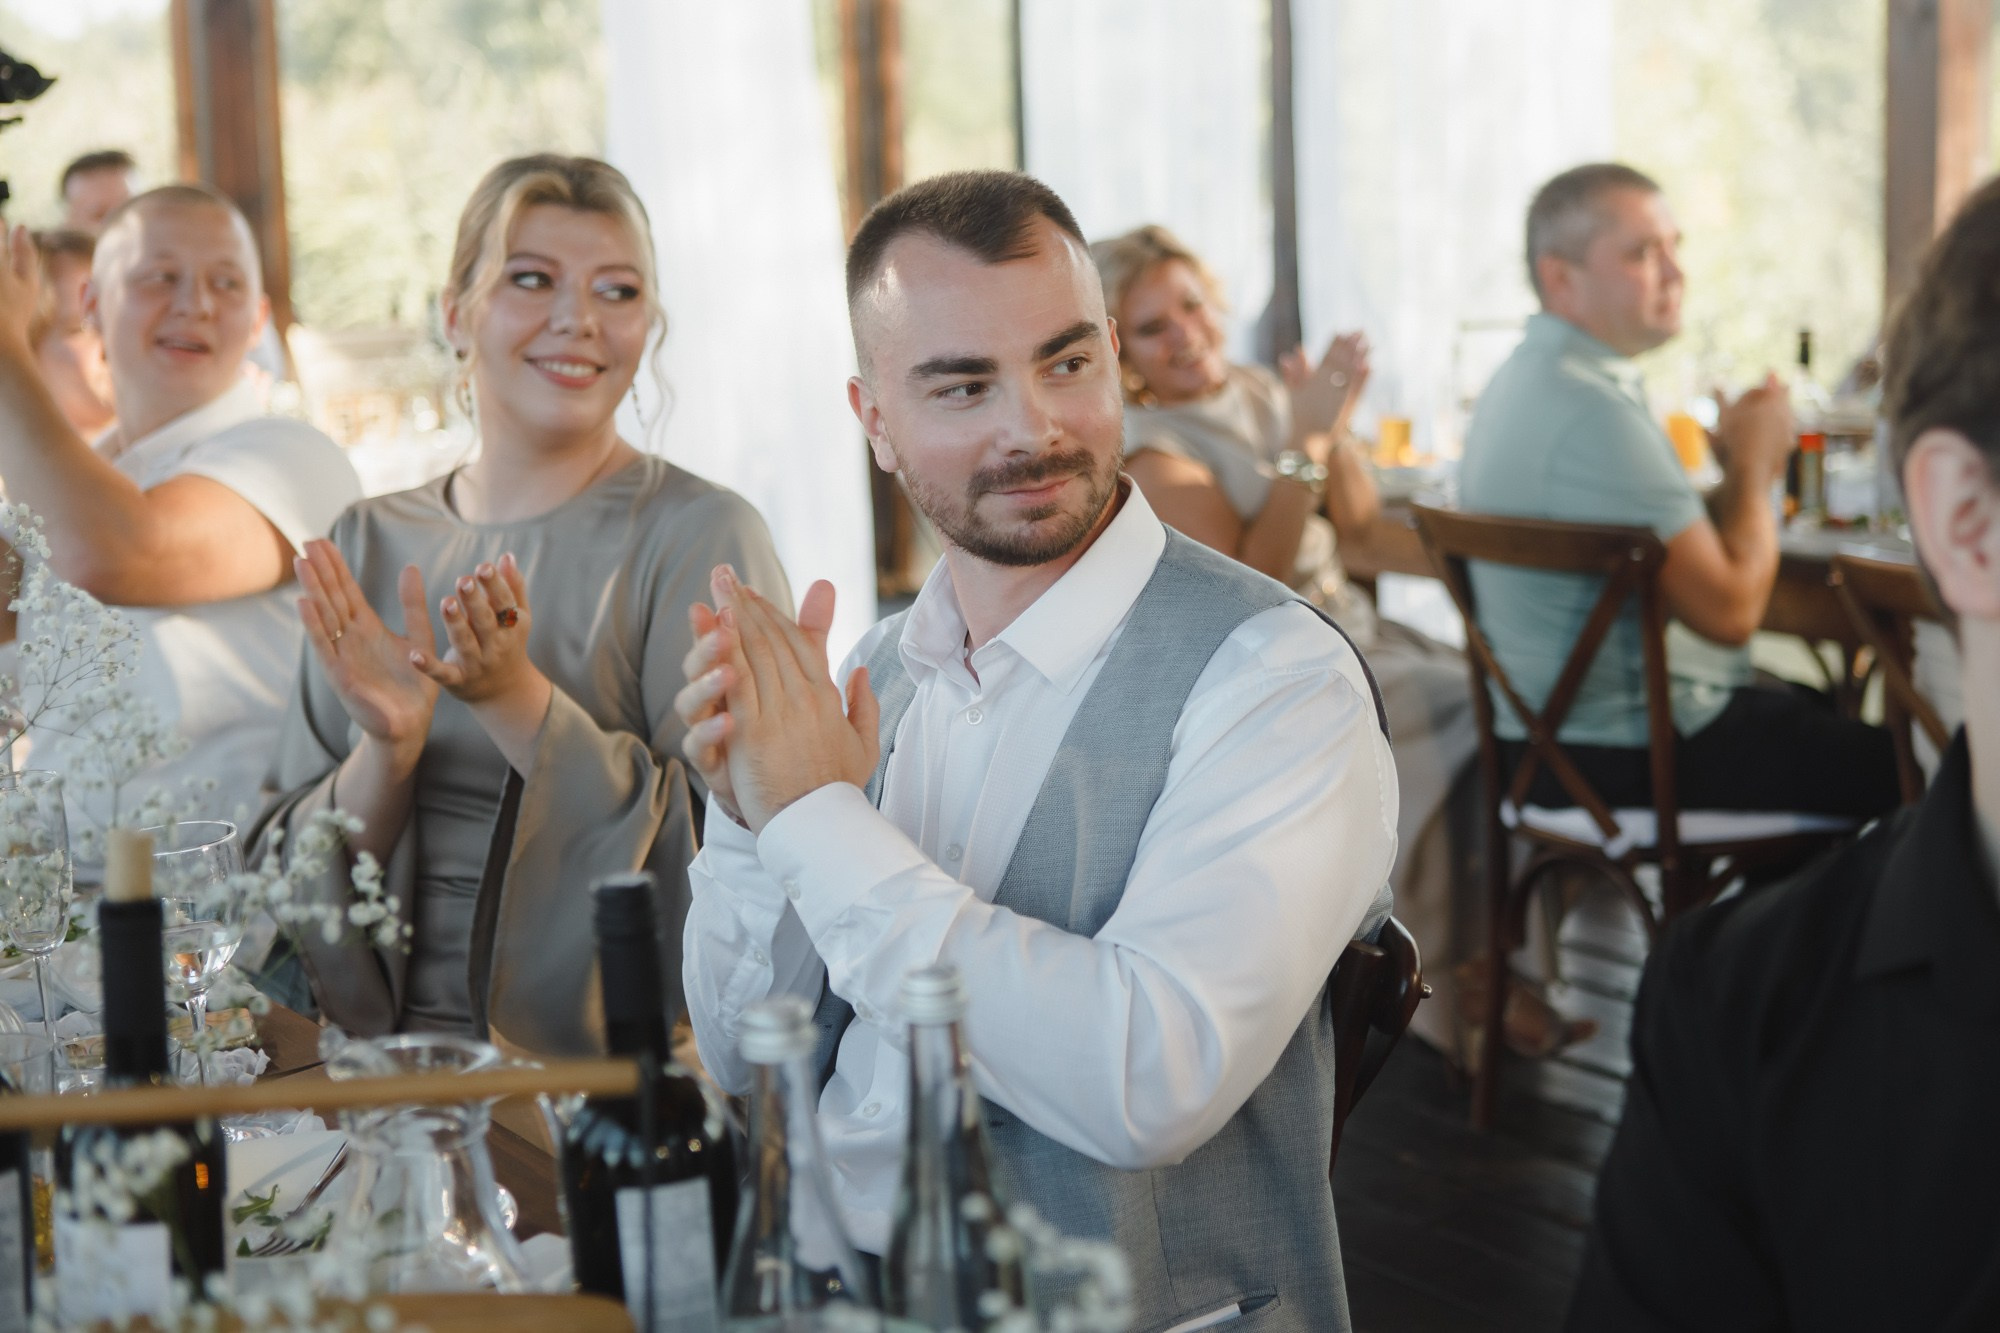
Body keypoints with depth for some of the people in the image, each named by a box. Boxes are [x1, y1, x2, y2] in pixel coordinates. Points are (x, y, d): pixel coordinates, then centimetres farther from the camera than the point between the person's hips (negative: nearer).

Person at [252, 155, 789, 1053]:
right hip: (381, 1060, 3)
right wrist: (387, 752, -8)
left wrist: (517, 700, -17)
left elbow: (726, 855, -8)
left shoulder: (700, 536, 0)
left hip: (609, 1059, -3)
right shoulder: (368, 544, 13)